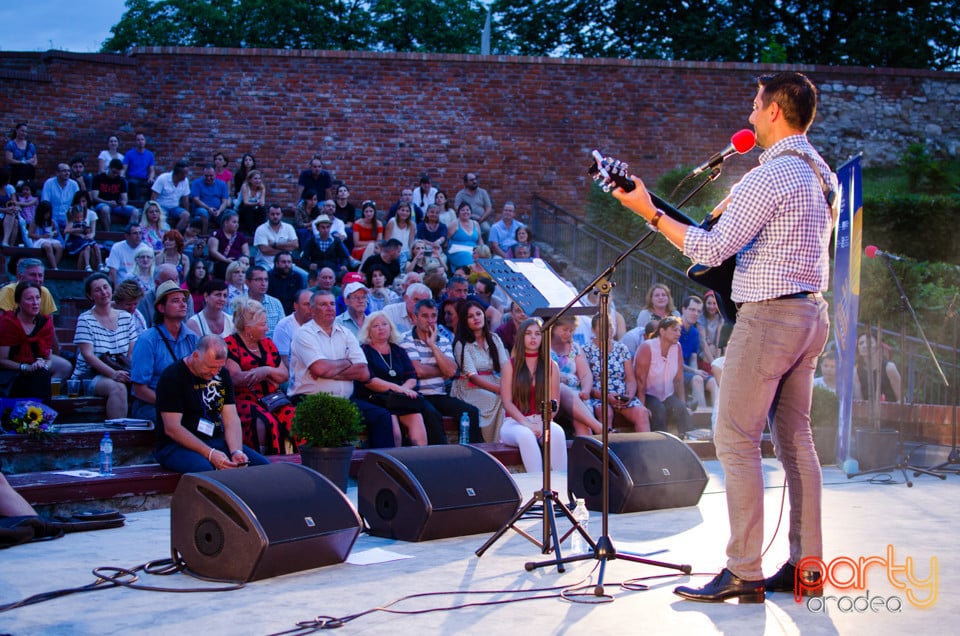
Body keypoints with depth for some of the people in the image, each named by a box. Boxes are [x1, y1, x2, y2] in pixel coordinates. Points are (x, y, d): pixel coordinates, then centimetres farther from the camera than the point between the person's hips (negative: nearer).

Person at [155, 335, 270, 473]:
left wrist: (236, 451, -15)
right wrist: (210, 454, -24)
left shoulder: (222, 375, 11)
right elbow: (172, 428, -17)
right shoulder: (172, 376, -10)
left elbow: (231, 419, 6)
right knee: (204, 470, -38)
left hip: (217, 441, 6)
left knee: (262, 464, -14)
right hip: (177, 446, -6)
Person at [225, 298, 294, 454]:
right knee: (265, 423, -35)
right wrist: (266, 372, -8)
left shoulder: (267, 343, 20)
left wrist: (267, 371, -7)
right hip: (244, 399, -5)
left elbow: (285, 375, 14)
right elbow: (236, 378, -12)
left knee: (294, 417, -25)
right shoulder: (230, 344, 1)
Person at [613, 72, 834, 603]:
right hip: (810, 314, 10)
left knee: (735, 439, -6)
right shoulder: (819, 174, 14)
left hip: (769, 316, -9)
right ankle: (806, 566, 14)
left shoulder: (770, 176, -16)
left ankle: (744, 573, -6)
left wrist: (651, 212, -12)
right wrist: (737, 212, 17)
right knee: (795, 438, 11)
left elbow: (712, 250, -19)